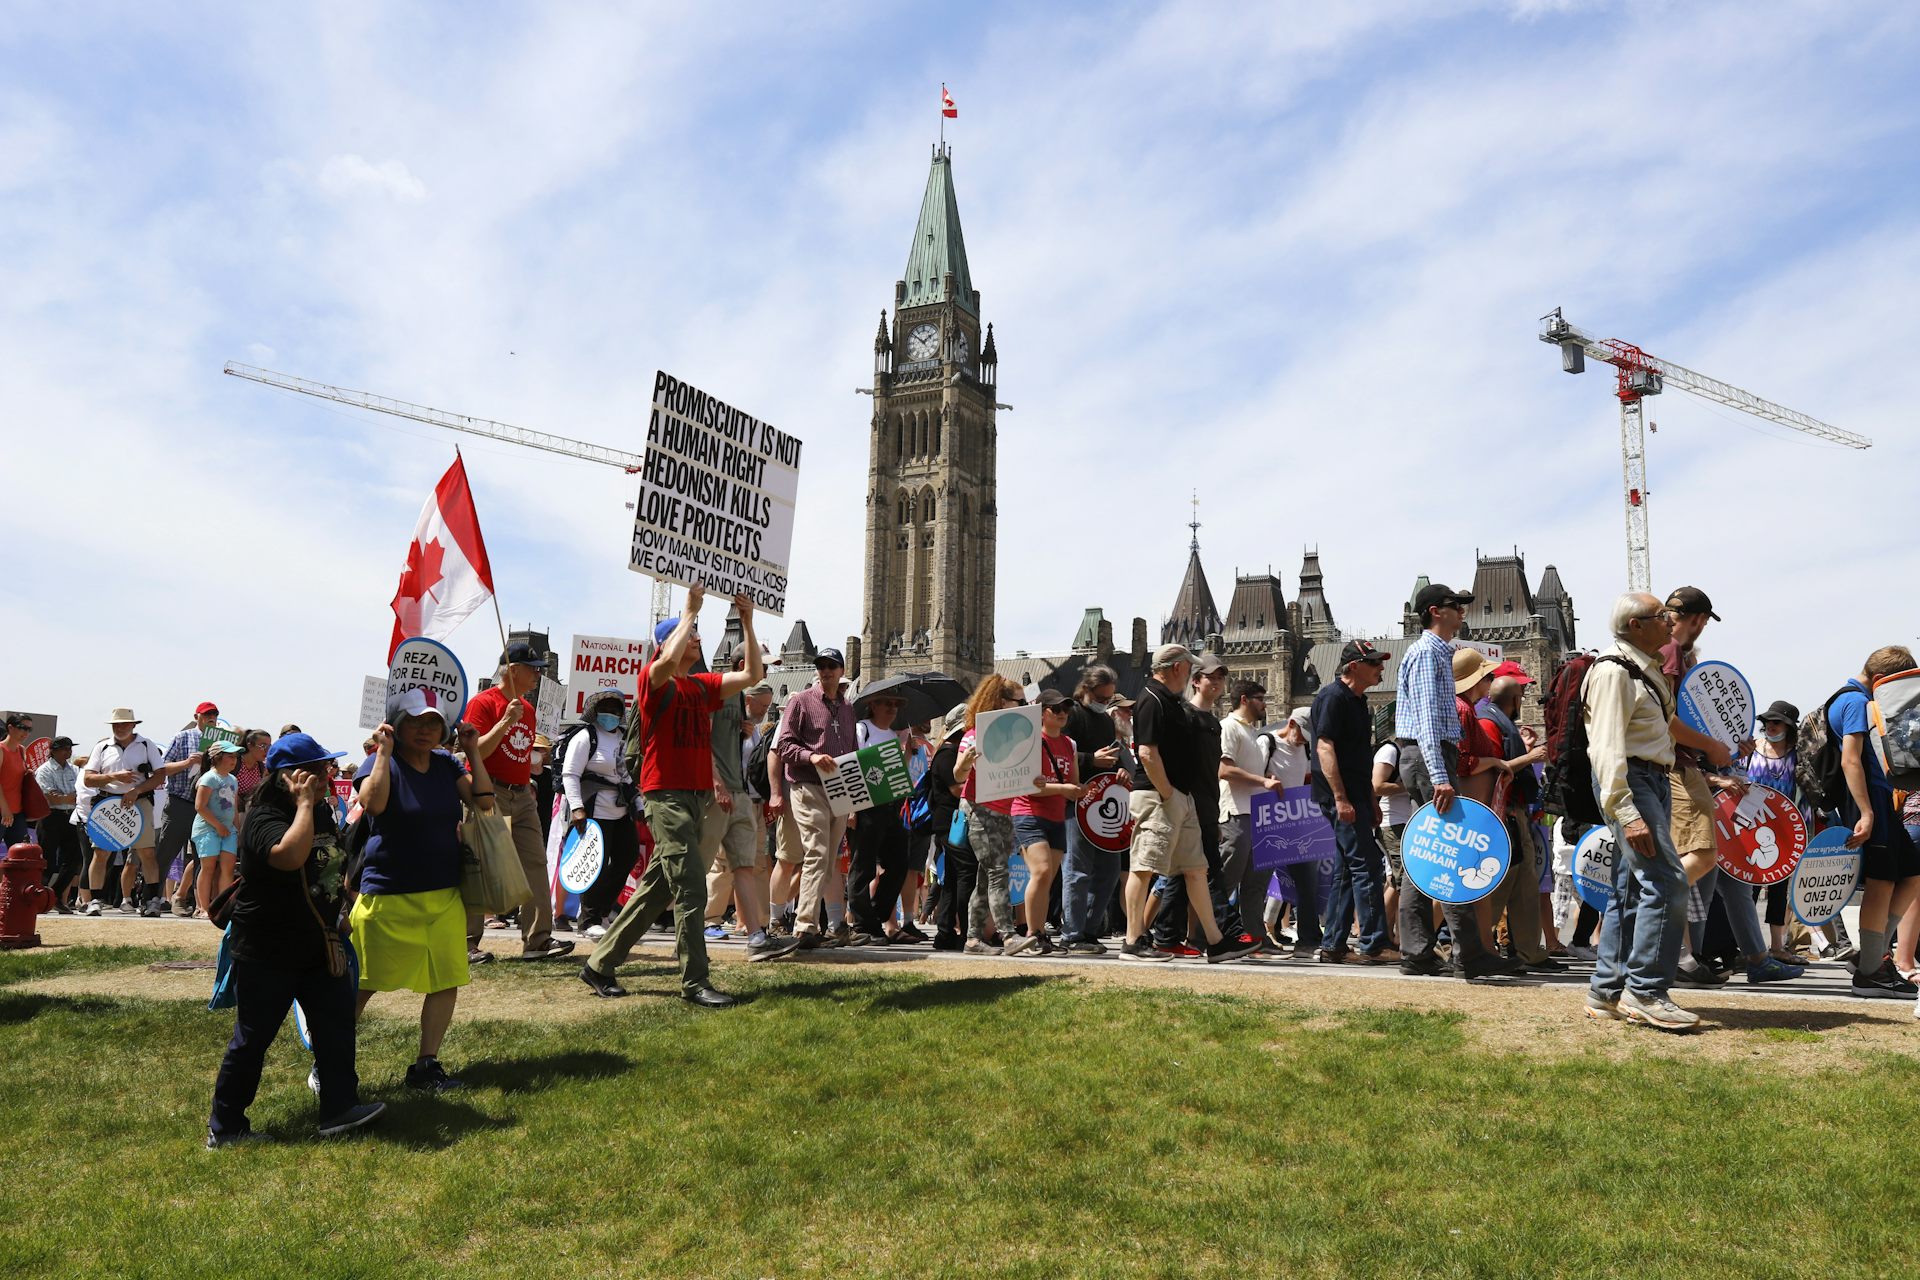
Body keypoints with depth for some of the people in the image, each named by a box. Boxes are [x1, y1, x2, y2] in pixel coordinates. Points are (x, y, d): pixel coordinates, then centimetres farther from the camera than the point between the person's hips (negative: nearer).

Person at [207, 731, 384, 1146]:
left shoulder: (323, 813, 7)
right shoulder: (265, 820, -20)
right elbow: (290, 856, -44)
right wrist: (304, 803, -33)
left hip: (318, 946, 8)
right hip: (266, 954, -8)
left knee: (336, 1023, 6)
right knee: (252, 1038, 3)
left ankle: (339, 1107, 14)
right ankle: (224, 1127, 18)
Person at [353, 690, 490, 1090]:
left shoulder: (447, 764, 8)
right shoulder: (384, 763, -7)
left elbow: (483, 802, -2)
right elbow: (373, 803, -27)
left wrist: (473, 751, -4)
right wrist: (384, 751, -23)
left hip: (445, 895, 5)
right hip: (388, 896, -5)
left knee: (447, 981, 3)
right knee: (362, 985, 3)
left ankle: (425, 1067, 15)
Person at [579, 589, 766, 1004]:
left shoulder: (703, 686, 15)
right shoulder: (653, 680, -5)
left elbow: (752, 675, 10)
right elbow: (668, 662, -28)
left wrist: (747, 622, 3)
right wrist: (691, 609, -19)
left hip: (697, 797, 8)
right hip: (666, 795, -8)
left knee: (656, 889, 12)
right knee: (691, 889, -10)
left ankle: (599, 965, 23)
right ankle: (694, 982, -3)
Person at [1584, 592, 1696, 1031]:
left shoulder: (1650, 670, 18)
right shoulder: (1613, 671, -13)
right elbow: (1607, 748, -21)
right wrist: (1627, 814, -27)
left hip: (1654, 778, 10)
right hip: (1628, 782, -10)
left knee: (1632, 888, 10)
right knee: (1666, 882, -16)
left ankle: (1607, 992, 16)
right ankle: (1645, 993, -10)